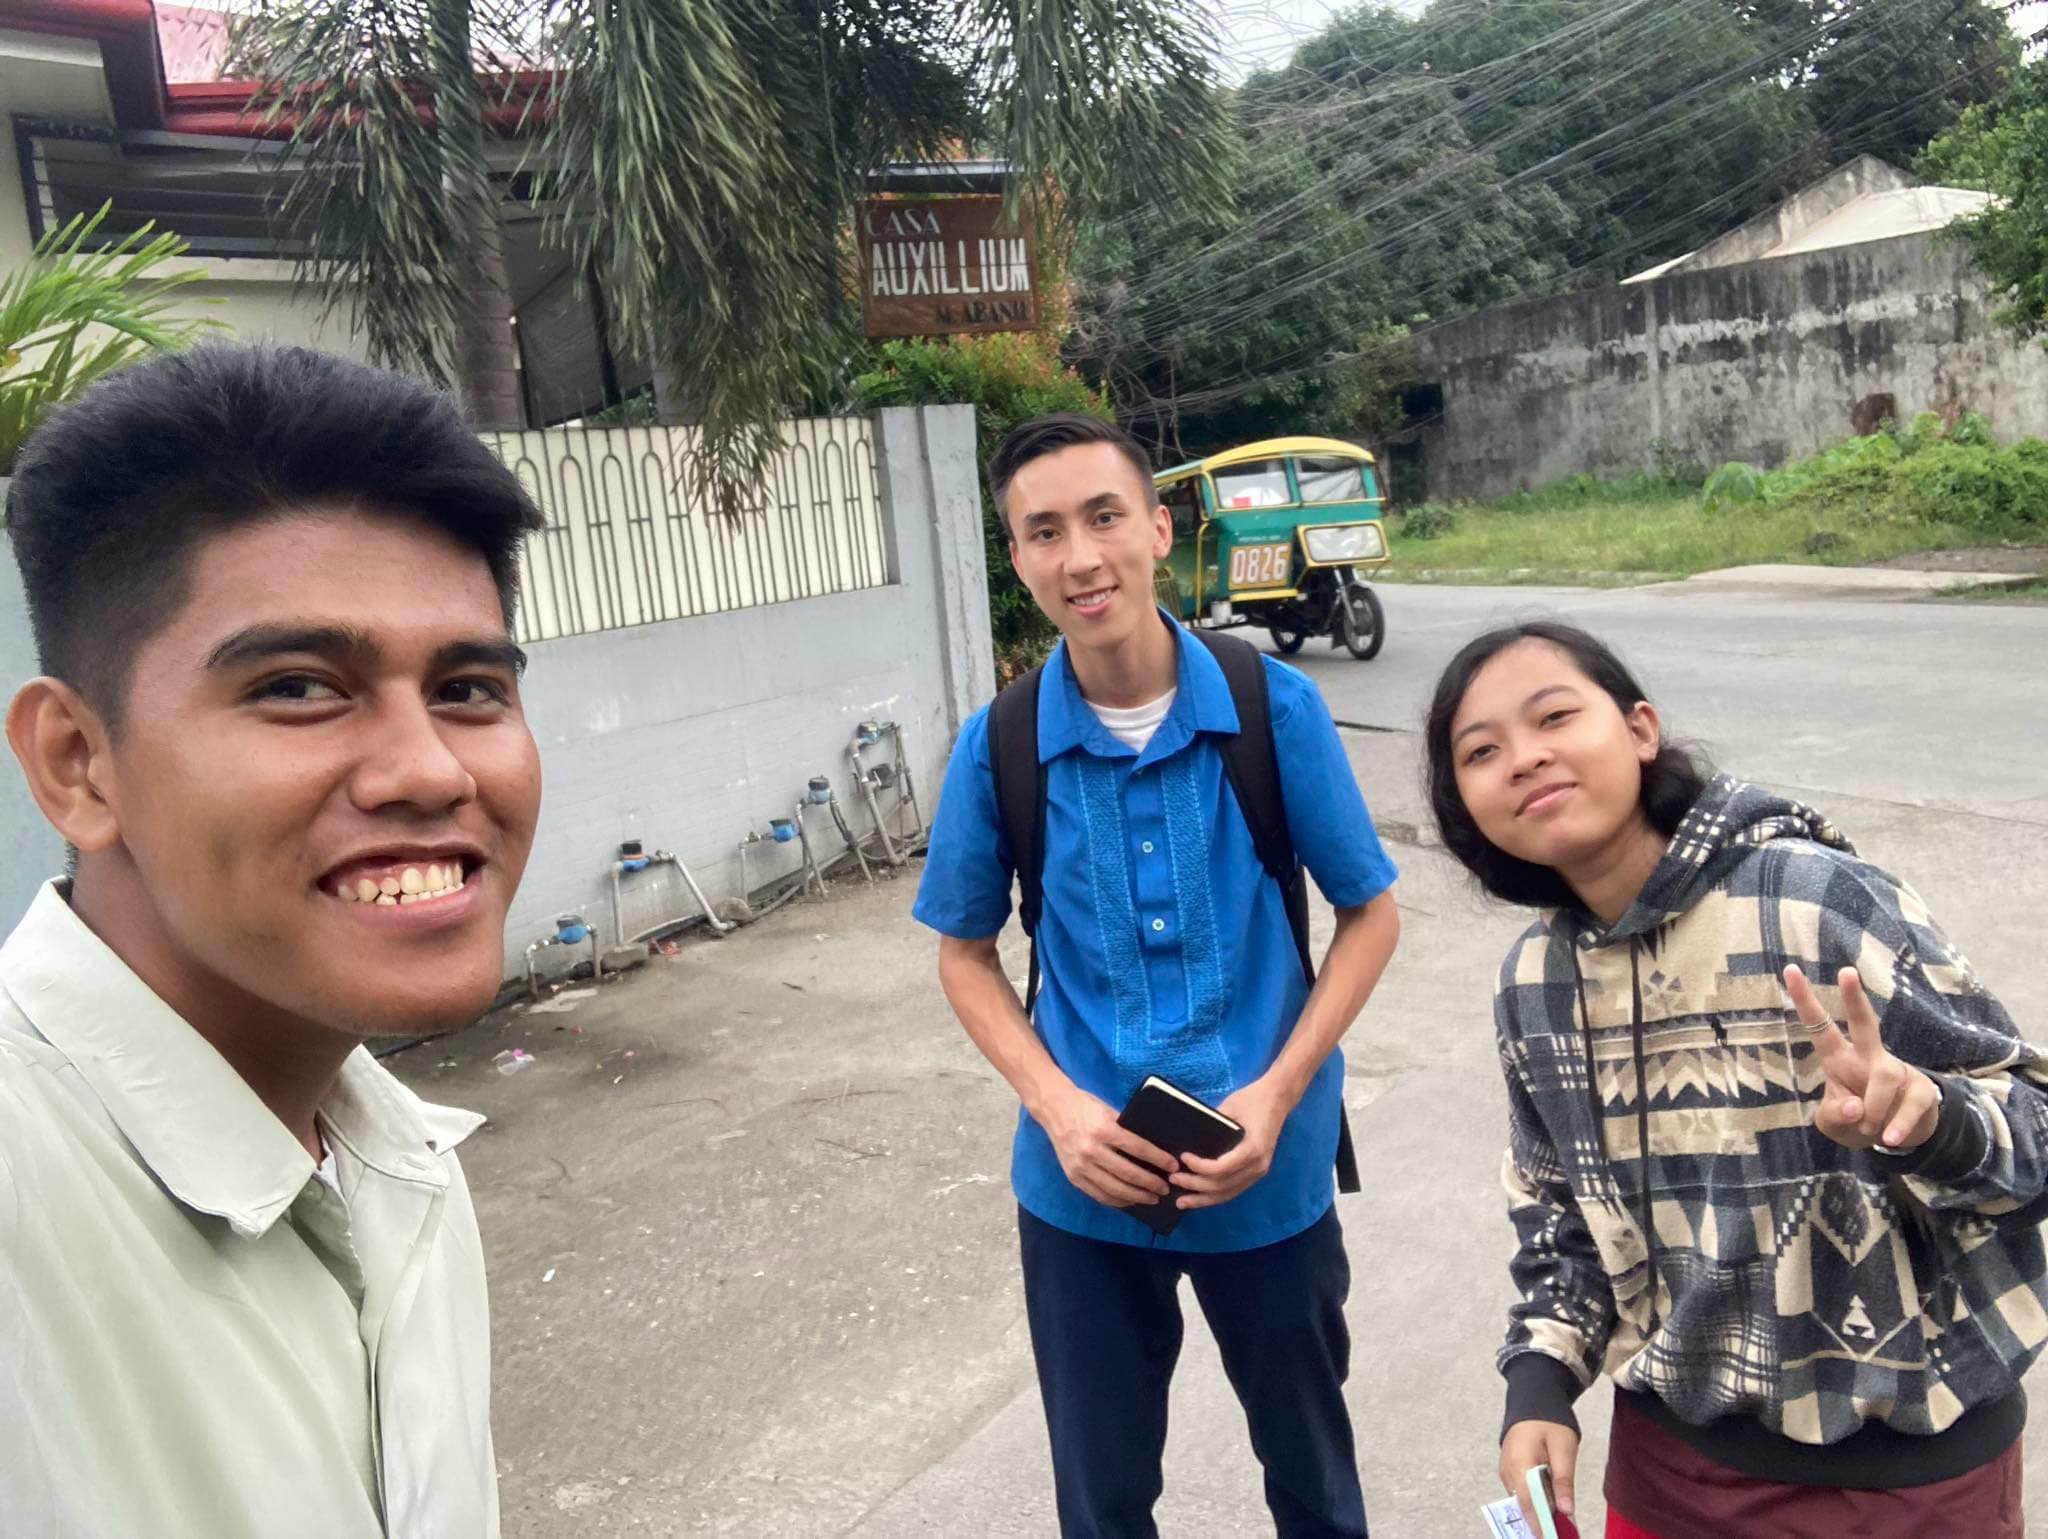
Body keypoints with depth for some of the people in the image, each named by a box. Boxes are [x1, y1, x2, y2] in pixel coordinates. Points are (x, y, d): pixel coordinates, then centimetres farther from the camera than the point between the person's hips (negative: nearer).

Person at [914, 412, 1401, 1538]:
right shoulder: (996, 749, -10)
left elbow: (1369, 912, -2)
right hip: (1082, 1183, 1)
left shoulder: (1275, 707, -13)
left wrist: (1276, 1093, -14)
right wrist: (1056, 1105, -13)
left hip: (1269, 1169, 0)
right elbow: (965, 953, 3)